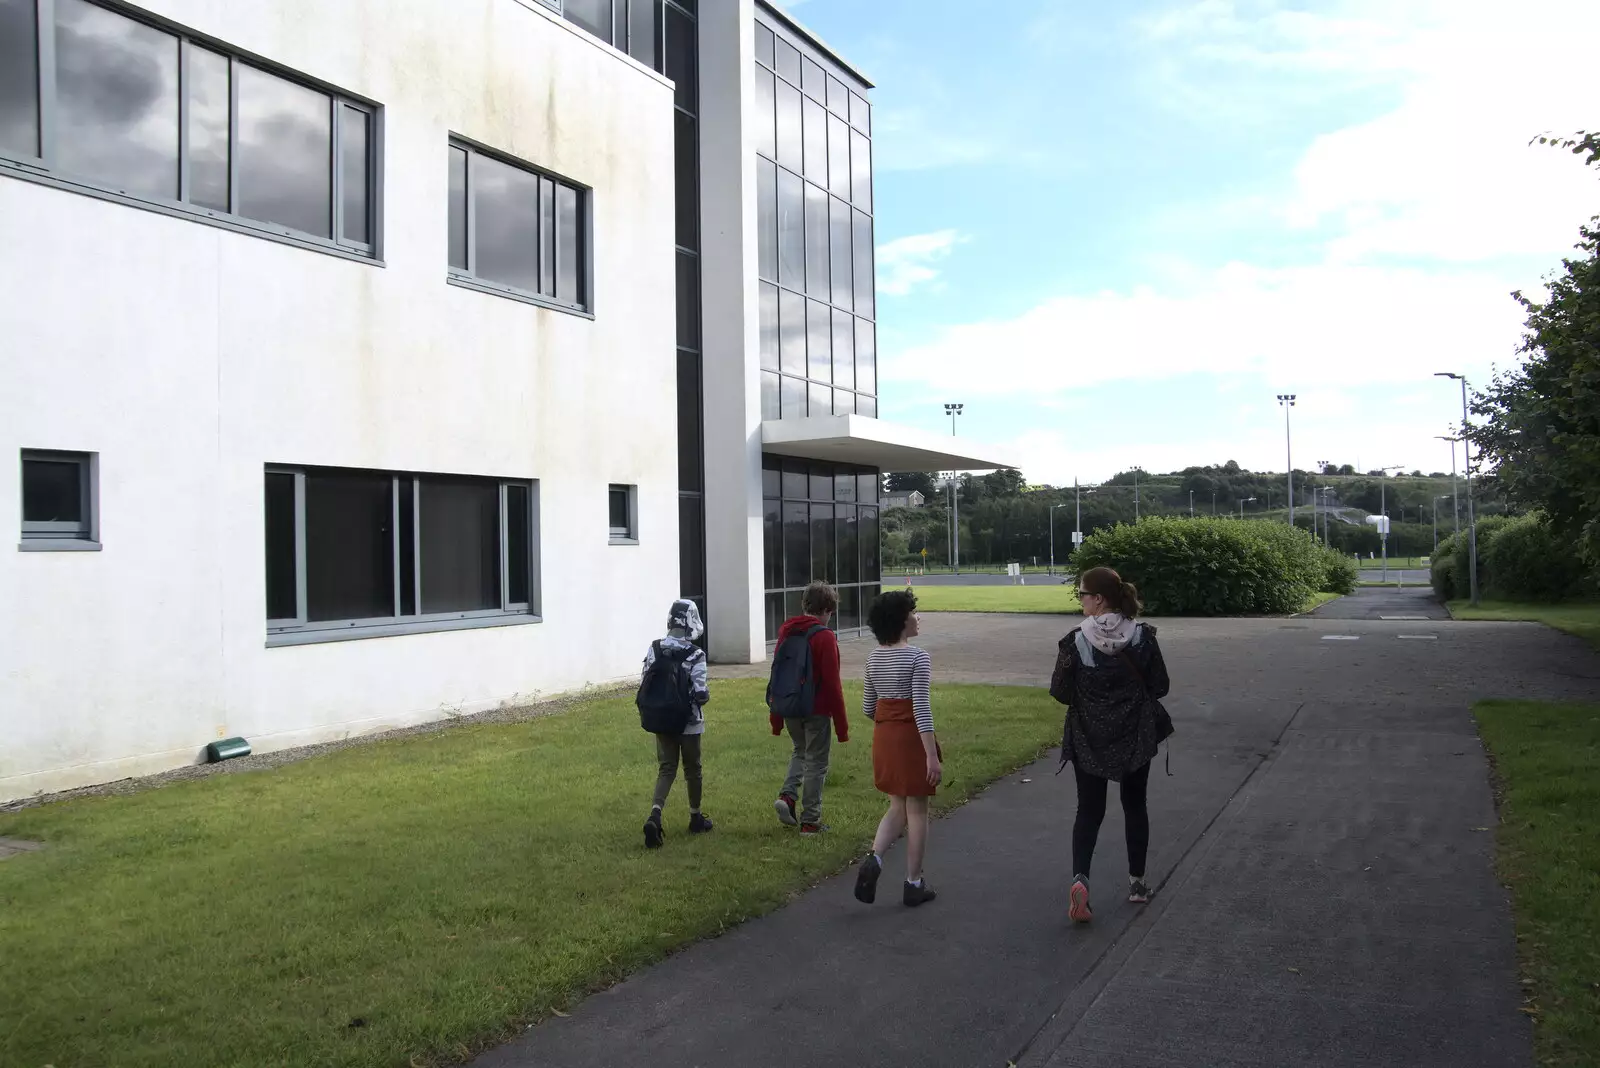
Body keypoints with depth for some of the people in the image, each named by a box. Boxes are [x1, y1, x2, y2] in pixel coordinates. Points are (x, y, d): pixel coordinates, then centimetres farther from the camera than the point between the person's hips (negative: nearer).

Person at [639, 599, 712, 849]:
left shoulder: (654, 650, -1)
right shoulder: (694, 655, -16)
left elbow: (643, 686, 0)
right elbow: (699, 694, -19)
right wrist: (705, 695, 3)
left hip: (660, 721, 4)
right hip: (688, 722, -4)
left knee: (666, 769, 8)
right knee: (692, 769, 14)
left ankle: (655, 815, -13)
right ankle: (696, 817, 29)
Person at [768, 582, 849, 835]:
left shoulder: (786, 631, 5)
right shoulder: (824, 637, -14)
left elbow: (777, 674, 9)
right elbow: (832, 684, -15)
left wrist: (775, 715, 17)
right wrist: (841, 724, -9)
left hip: (788, 707, 6)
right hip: (816, 710, -6)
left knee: (801, 752, 26)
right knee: (816, 762, 7)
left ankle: (787, 794, 5)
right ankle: (810, 821, 12)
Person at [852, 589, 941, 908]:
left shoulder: (873, 658, 5)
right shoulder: (917, 658, -16)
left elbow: (868, 708, 11)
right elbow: (921, 709, -21)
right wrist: (932, 756, -20)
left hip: (883, 738, 6)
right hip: (911, 738, -6)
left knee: (897, 808, 18)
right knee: (916, 810, 7)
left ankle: (874, 859, -5)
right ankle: (913, 884, 15)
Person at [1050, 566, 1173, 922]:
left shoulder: (1075, 641, -15)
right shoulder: (1142, 636, -10)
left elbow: (1060, 692, -10)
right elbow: (1160, 686, -3)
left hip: (1088, 739, -1)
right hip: (1135, 736, 1)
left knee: (1089, 811, 9)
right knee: (1134, 806, 19)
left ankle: (1080, 878, -10)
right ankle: (1137, 881, 28)